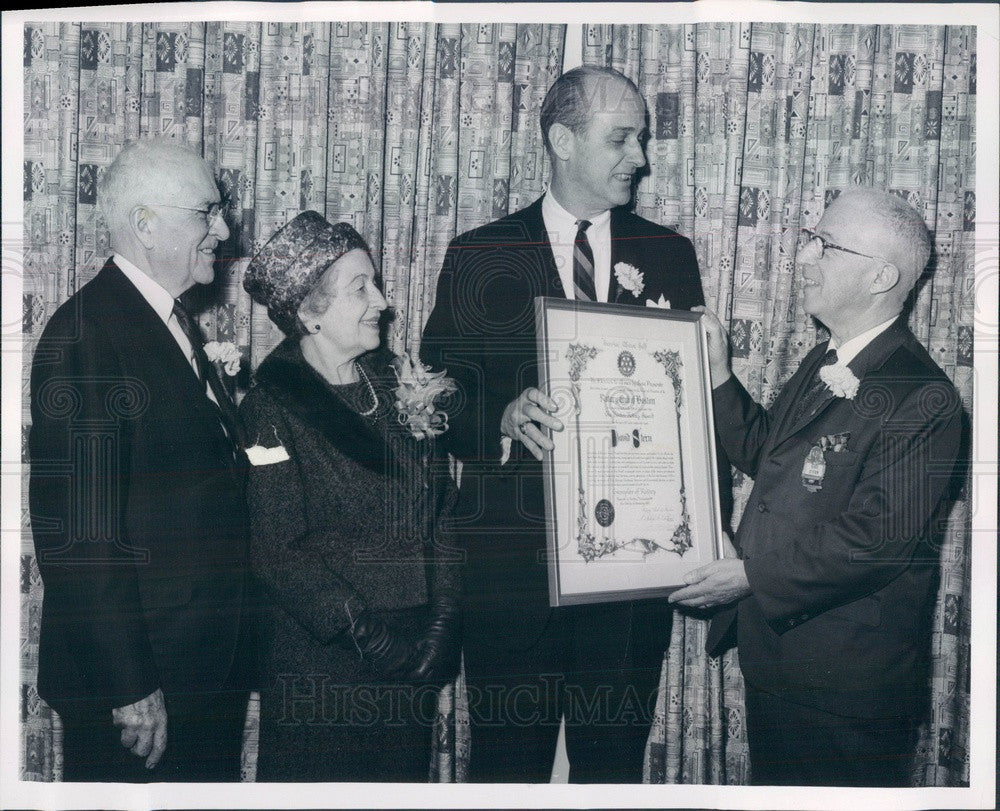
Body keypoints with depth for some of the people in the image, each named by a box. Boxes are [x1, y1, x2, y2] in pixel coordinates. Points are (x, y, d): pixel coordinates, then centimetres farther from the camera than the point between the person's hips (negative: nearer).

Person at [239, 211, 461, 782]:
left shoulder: (400, 382, 5)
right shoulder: (272, 408, -11)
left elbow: (442, 508, 6)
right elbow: (278, 552, -14)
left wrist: (443, 622, -3)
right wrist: (370, 636, -18)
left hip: (417, 659, 5)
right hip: (320, 662, -5)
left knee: (405, 777, 17)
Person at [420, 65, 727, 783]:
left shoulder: (670, 257, 8)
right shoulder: (478, 257, 2)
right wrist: (502, 417, -21)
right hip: (510, 560, -1)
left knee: (615, 765, 14)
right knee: (508, 766, 11)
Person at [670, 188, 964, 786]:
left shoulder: (921, 398, -22)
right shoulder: (823, 363, 7)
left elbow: (875, 538, -26)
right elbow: (769, 454, 16)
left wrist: (753, 576, -20)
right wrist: (719, 373, 6)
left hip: (848, 678, -8)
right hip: (775, 649, 9)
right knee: (776, 786, 24)